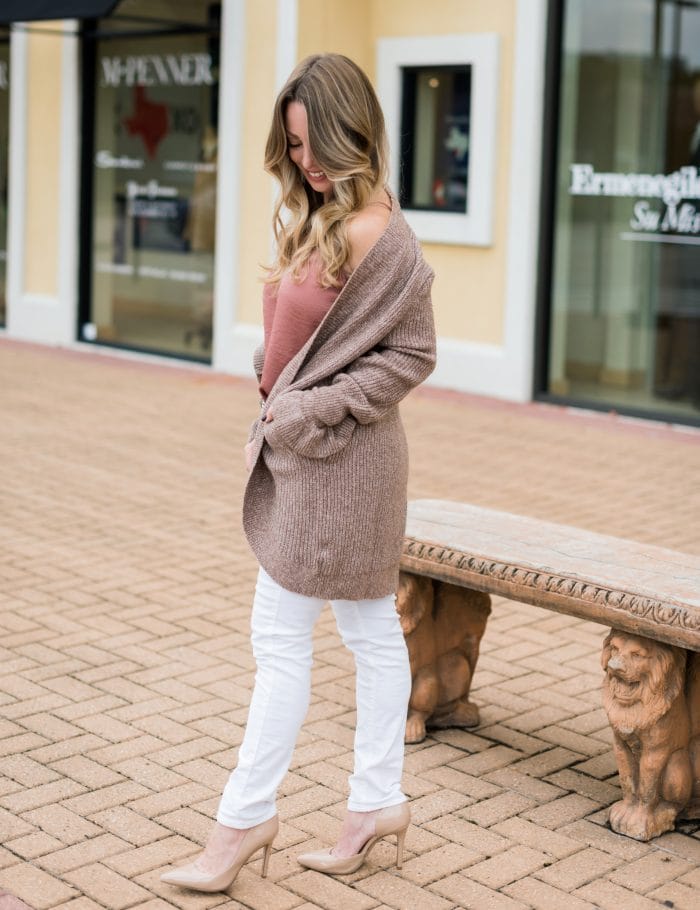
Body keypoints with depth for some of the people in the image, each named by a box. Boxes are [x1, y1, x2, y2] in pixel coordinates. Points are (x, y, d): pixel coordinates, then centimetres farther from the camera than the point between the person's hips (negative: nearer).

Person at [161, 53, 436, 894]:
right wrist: (275, 385, 3)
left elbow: (410, 355, -17)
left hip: (340, 455, -9)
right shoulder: (316, 220, 9)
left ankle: (245, 817, 11)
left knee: (280, 635, -1)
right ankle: (378, 801, 25)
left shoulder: (376, 234, -18)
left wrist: (311, 411, -17)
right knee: (371, 628, 14)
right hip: (306, 451, 9)